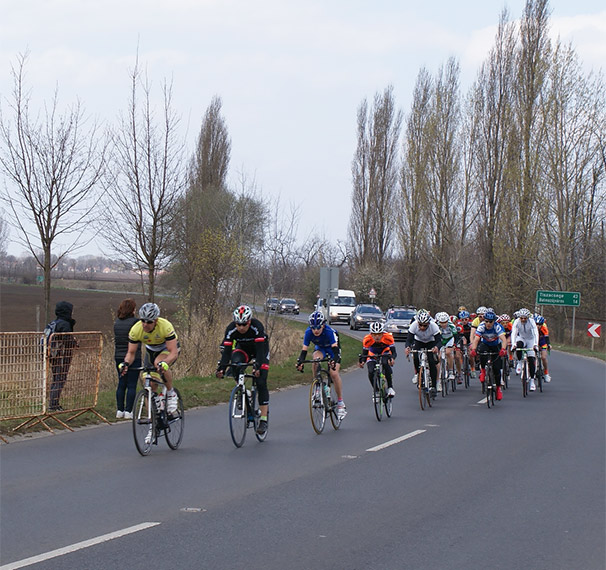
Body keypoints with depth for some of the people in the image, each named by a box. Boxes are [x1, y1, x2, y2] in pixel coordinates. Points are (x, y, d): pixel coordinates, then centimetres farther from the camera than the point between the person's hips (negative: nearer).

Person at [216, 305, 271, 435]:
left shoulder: (257, 327, -35)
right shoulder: (231, 329, -27)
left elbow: (260, 350, -39)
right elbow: (226, 350, -30)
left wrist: (257, 367, -52)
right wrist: (221, 368, -43)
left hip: (260, 350, -3)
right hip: (243, 348, 4)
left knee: (261, 382, -16)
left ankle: (264, 419, -16)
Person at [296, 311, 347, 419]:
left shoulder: (329, 331, -37)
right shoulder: (308, 332, -27)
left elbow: (335, 348, -44)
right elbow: (304, 349, -27)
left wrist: (334, 360, -63)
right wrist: (300, 361, -45)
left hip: (332, 348, -3)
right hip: (320, 348, 3)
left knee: (334, 373, -20)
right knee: (315, 360, -33)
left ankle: (340, 403, -9)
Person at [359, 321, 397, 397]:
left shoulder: (388, 338, -32)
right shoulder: (367, 340, -31)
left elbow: (394, 353, -32)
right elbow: (364, 354, -23)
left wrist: (392, 359, -55)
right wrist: (362, 361, -46)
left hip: (385, 353, -1)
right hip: (372, 355, 1)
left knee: (386, 365, -33)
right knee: (371, 372, -22)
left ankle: (390, 387, -19)